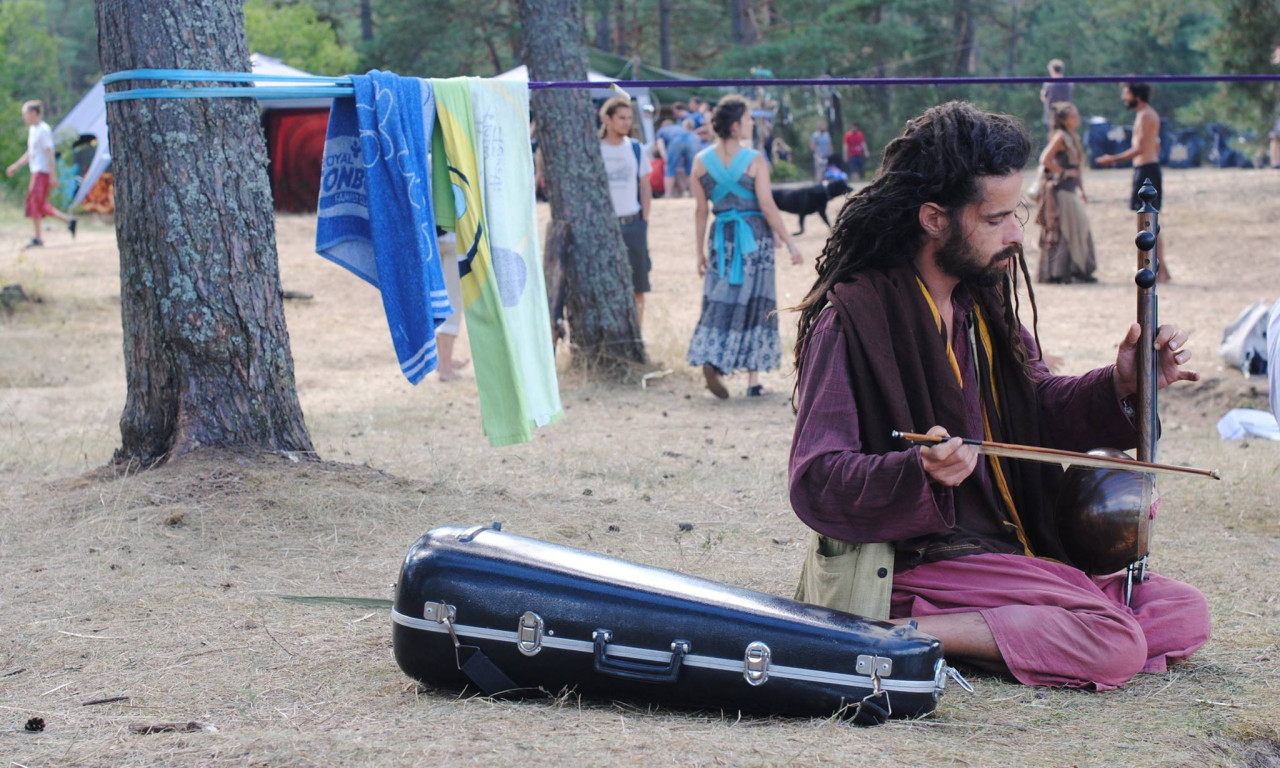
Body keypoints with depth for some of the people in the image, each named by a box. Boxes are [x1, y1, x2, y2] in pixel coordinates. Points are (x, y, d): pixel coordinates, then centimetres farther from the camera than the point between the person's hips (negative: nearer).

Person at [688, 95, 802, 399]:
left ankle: (711, 360, -14)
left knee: (719, 303, 9)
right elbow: (767, 207, -12)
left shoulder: (701, 162, 1)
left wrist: (700, 251, 11)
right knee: (754, 304, 4)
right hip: (754, 235, -3)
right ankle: (753, 380, 6)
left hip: (722, 236, 3)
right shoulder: (755, 161, -10)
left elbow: (701, 210, 4)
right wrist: (790, 243, -6)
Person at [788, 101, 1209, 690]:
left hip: (1010, 548, 9)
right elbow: (815, 483, -19)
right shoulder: (851, 317, -15)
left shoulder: (981, 299, 11)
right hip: (918, 561, -9)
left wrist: (1119, 386, -1)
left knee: (1185, 614, -4)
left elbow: (1036, 408, 19)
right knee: (1114, 642, -25)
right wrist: (919, 472, -37)